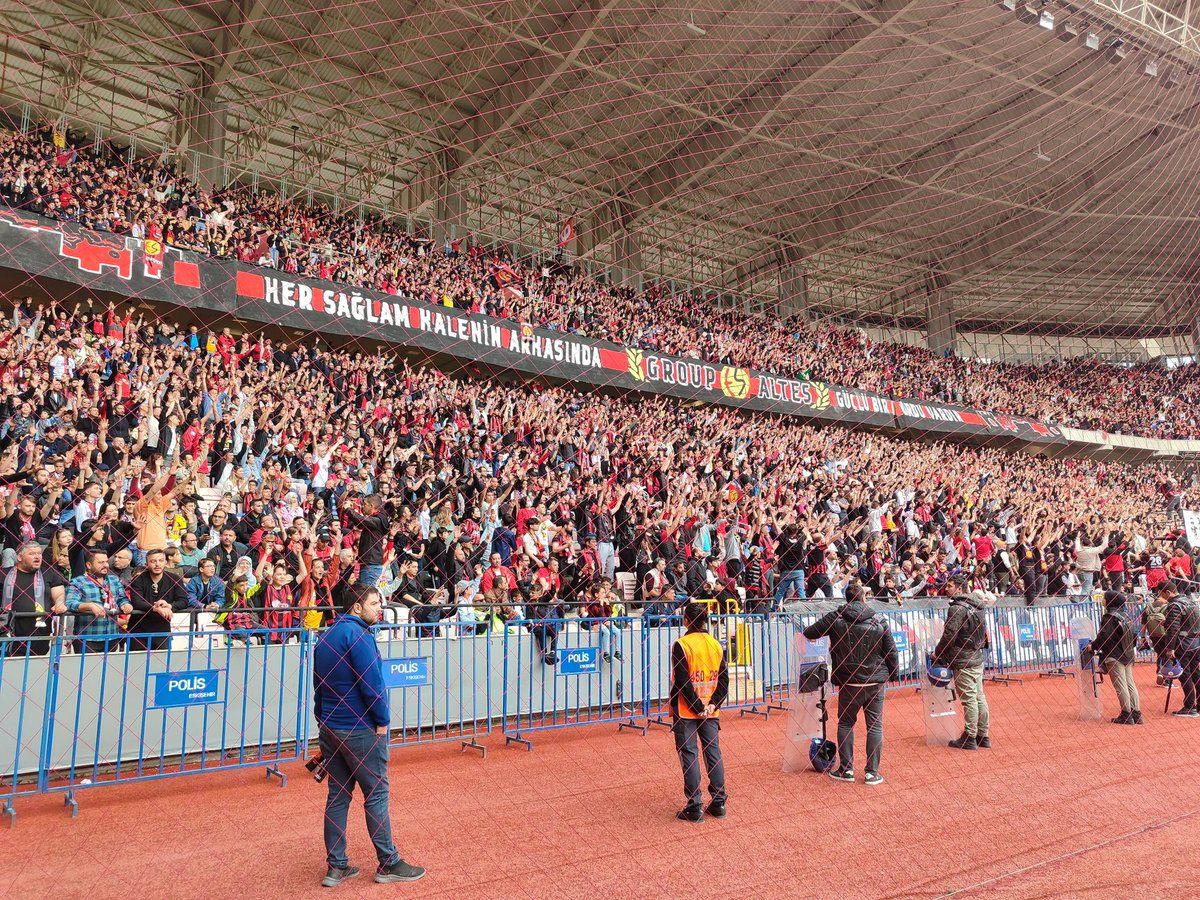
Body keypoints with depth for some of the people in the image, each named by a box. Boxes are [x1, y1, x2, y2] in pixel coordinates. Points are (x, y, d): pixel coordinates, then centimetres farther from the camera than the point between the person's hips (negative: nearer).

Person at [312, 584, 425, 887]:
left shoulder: (326, 637, 12)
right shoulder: (358, 635, -16)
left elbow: (318, 685, 16)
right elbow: (371, 682, -19)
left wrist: (324, 720, 19)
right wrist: (382, 720, -10)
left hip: (329, 728, 8)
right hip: (360, 729, -8)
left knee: (338, 795, 12)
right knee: (376, 794, 1)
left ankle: (337, 867, 16)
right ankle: (389, 864, 10)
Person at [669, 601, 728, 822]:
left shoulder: (681, 645, -12)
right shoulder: (716, 644, 5)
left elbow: (682, 681, -17)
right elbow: (724, 679, 2)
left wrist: (698, 707, -11)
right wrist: (712, 704, -3)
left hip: (686, 711, -5)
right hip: (711, 710, 5)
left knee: (689, 756, 1)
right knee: (713, 753, 11)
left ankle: (694, 808, 3)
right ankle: (718, 803, 16)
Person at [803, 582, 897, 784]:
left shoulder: (835, 619, -6)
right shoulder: (879, 622, -5)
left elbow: (808, 634, 1)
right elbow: (892, 652, 0)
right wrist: (894, 674, 14)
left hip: (849, 682, 0)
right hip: (876, 682, 0)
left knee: (845, 723, 14)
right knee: (875, 726, 8)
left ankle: (846, 769, 15)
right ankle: (872, 772, 9)